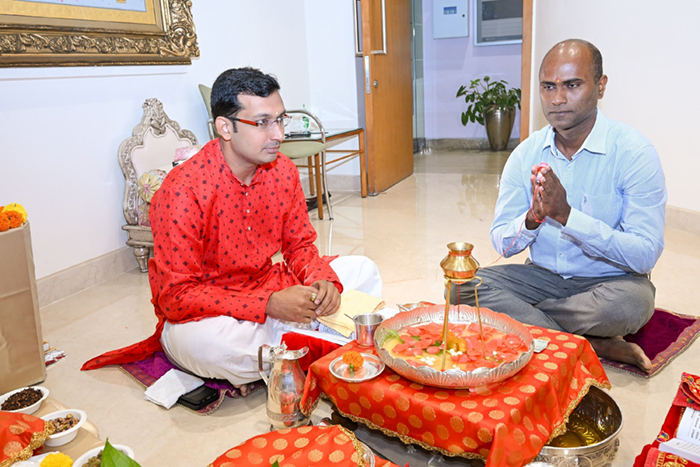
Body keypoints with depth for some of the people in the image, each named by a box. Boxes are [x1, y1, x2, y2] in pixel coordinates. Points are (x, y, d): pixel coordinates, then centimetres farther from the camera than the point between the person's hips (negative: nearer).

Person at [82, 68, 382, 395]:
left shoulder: (283, 171, -4)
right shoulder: (182, 191, -24)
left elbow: (299, 245, 7)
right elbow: (175, 296, -24)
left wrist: (321, 279, -17)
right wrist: (269, 305, -33)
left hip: (269, 293, 6)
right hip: (203, 315, -6)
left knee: (362, 270, 0)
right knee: (208, 340, -40)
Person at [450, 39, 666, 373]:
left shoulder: (634, 153, -13)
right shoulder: (526, 154, -2)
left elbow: (645, 255, -20)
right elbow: (503, 244, -2)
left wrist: (566, 215, -29)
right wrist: (533, 217, -25)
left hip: (607, 281, -3)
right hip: (543, 277, 4)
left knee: (629, 304, -37)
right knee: (460, 285, -19)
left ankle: (514, 316, -13)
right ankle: (590, 345, -18)